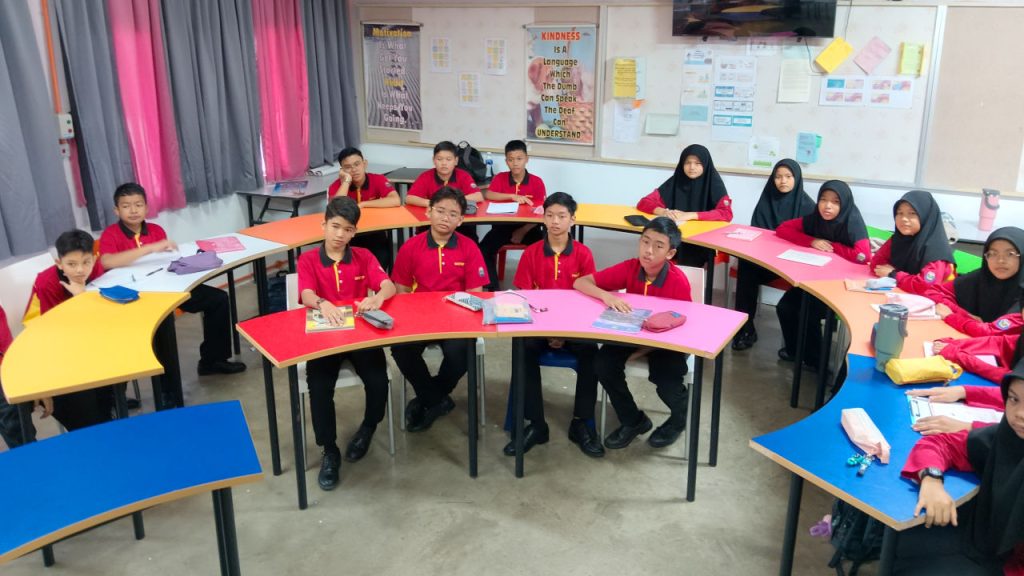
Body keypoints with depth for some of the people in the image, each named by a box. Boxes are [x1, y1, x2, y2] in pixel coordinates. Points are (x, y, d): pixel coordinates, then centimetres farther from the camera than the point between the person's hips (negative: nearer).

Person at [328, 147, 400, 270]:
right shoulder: (337, 185, -6)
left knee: (380, 261, -22)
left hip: (375, 235, 0)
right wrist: (346, 181, -20)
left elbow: (396, 201, -23)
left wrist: (362, 205, -20)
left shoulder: (379, 180, -7)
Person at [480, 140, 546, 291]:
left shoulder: (537, 181, -4)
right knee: (484, 249, -23)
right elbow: (488, 195, -17)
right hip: (504, 225, 1)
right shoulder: (500, 178, 1)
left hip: (528, 227, -1)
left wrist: (523, 231, -16)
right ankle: (493, 288, -14)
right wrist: (512, 196, -28)